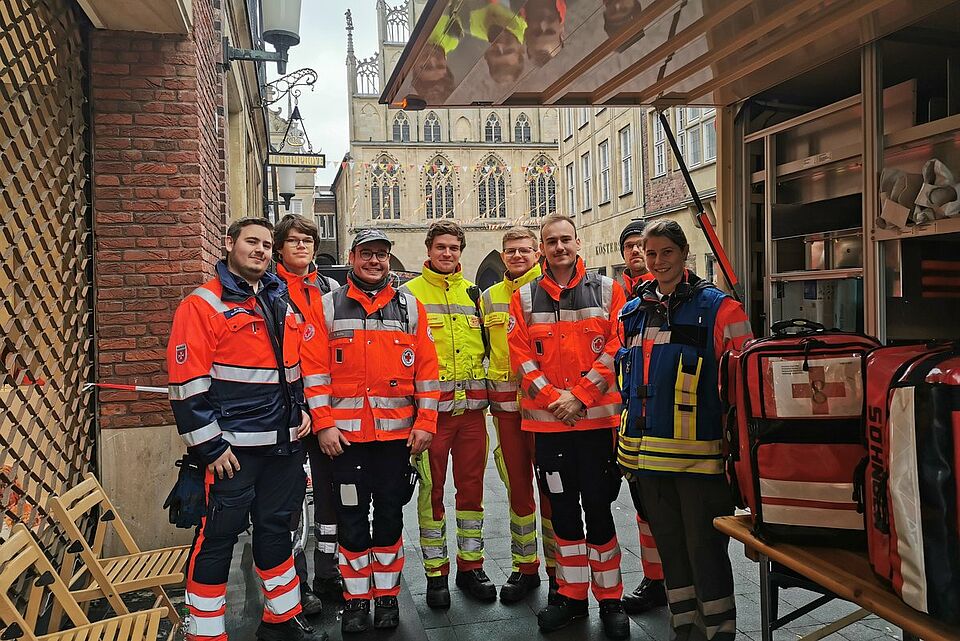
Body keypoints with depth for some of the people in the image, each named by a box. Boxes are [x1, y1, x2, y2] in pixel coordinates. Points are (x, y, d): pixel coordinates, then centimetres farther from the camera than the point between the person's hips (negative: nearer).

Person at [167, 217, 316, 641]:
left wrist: (301, 409, 13)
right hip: (232, 447, -6)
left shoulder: (281, 300, 13)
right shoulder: (204, 304, -8)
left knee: (276, 527, 17)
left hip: (284, 442, 7)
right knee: (218, 536, 2)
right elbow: (187, 383, -14)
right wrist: (209, 446, -15)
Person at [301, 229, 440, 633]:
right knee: (352, 519, 7)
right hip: (346, 434, -1)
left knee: (390, 517, 11)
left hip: (397, 434, 1)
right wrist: (323, 424, -9)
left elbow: (426, 369, 3)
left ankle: (387, 596, 27)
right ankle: (356, 600, 23)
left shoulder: (410, 307, 6)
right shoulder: (329, 307, 2)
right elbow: (314, 369, -2)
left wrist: (425, 423, -3)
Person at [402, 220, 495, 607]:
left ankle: (470, 566, 23)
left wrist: (484, 389, 13)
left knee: (471, 487, 10)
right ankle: (435, 572, 17)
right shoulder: (410, 293, 1)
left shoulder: (473, 293, 13)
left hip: (471, 407, 4)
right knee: (432, 490, 4)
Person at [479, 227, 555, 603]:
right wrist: (487, 391, 14)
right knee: (517, 487, 11)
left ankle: (557, 568, 16)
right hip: (506, 404, 4)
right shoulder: (488, 298, 12)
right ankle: (524, 567, 23)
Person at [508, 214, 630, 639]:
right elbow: (520, 355, 1)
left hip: (597, 417, -2)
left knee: (598, 508, 4)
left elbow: (615, 348, -5)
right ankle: (572, 594, 25)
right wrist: (553, 398, -11)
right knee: (563, 509, 11)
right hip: (547, 421, 2)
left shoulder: (607, 290, 3)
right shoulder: (525, 298, 7)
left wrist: (580, 396, -13)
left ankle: (610, 599, 19)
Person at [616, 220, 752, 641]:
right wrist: (627, 443, 18)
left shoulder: (717, 307, -6)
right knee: (669, 545, 16)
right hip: (647, 454, 6)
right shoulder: (632, 313, 11)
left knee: (705, 548, 2)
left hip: (698, 455, -6)